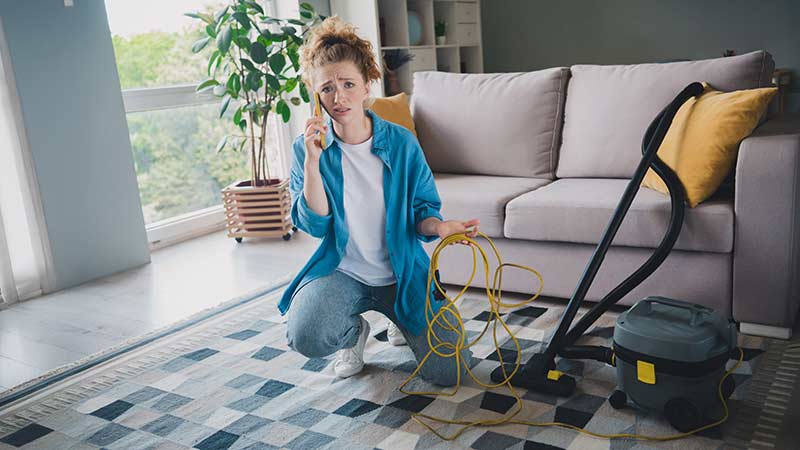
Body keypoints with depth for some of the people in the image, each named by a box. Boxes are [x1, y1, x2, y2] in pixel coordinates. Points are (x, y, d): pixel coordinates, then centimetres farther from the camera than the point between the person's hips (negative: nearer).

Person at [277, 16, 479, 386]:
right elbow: (313, 224, -13)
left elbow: (421, 209, -2)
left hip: (402, 273, 1)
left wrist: (439, 226, -25)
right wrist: (313, 162, -24)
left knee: (448, 371, -9)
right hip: (341, 272, 0)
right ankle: (354, 332, 8)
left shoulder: (401, 142, -6)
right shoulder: (307, 148, -6)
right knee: (306, 338, -32)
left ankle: (402, 322, 25)